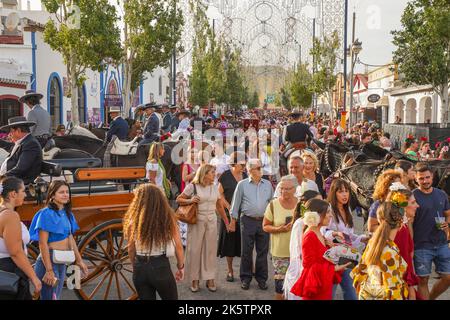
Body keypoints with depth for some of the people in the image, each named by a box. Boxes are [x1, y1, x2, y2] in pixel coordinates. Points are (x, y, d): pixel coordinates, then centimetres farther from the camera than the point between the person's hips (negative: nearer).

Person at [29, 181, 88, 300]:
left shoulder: (67, 213, 9)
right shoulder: (46, 213, -13)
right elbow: (43, 244, -17)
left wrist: (79, 260, 16)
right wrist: (49, 270, -22)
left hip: (62, 262, 8)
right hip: (49, 260, -7)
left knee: (57, 296, 15)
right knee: (50, 297, -2)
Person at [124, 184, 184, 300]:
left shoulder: (133, 222, -9)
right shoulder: (168, 218, -10)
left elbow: (131, 250, 0)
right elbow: (178, 246, -3)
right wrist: (181, 267, 12)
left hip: (140, 269, 1)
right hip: (161, 267, -1)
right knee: (171, 298, 19)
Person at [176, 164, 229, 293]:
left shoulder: (215, 187, 10)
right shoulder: (193, 186, -4)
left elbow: (220, 206, 15)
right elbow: (178, 200, -1)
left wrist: (227, 221, 13)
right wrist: (190, 200, -18)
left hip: (211, 221, 4)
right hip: (197, 220, -4)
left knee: (210, 249, 4)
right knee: (194, 249, 0)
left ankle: (210, 279, 14)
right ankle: (195, 280, 12)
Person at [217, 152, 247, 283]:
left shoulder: (245, 176, 9)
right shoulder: (225, 176, -3)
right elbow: (220, 194, -3)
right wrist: (229, 207, -12)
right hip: (230, 214, -3)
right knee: (230, 241, 4)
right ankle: (230, 271, 15)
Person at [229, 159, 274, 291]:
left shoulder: (268, 184, 8)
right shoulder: (242, 184, 1)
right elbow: (236, 204, 4)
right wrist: (233, 222, 2)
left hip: (264, 221, 2)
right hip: (248, 220, -2)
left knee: (263, 251, 7)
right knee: (246, 251, 4)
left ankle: (261, 278, 19)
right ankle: (245, 278, 17)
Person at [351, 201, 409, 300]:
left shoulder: (373, 240, -4)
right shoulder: (390, 251, -24)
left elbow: (362, 268, 6)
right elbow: (392, 287, -21)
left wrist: (361, 290, 17)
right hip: (381, 296, -7)